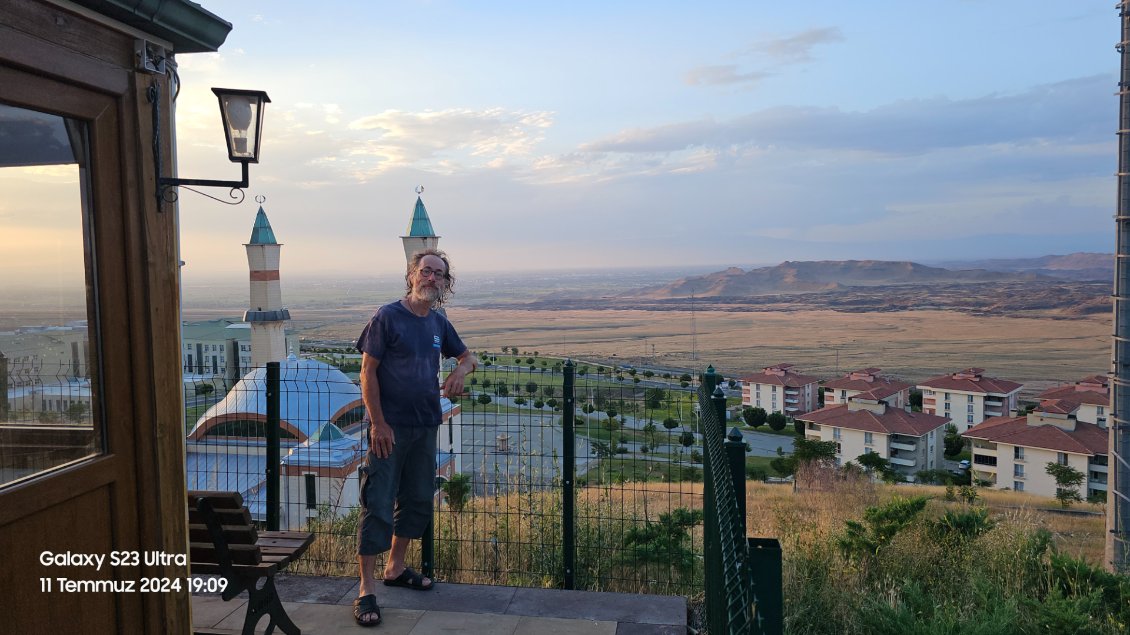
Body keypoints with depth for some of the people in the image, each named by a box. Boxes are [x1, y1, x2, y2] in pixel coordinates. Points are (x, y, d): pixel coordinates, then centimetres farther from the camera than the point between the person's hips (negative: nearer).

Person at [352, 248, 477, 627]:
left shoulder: (439, 323, 8)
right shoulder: (388, 317, -9)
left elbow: (468, 357, 21)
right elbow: (367, 371, -11)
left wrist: (461, 371, -4)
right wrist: (378, 423, -16)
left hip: (425, 427, 7)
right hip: (390, 428, -7)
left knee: (418, 500, 15)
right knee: (377, 506, -5)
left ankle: (395, 568, 33)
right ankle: (367, 591, 2)